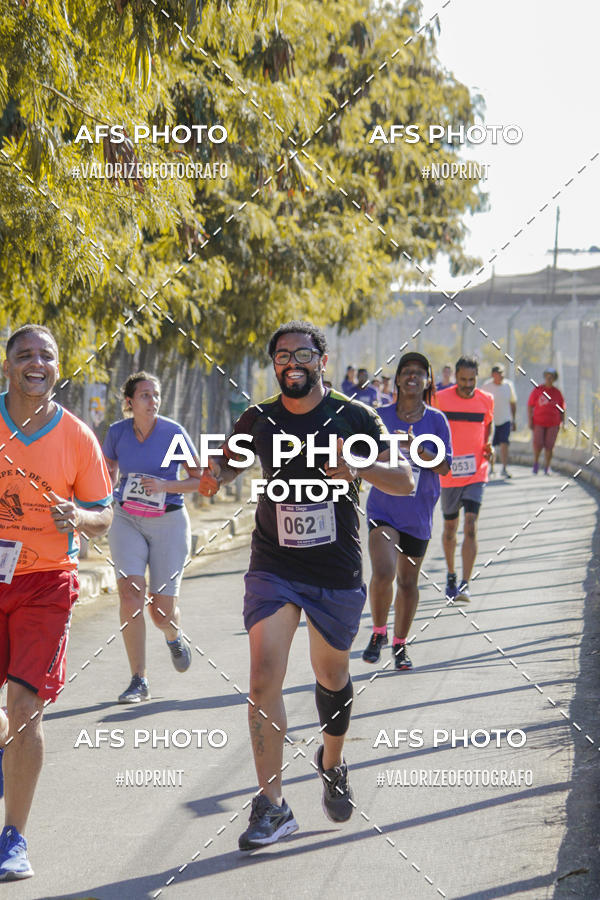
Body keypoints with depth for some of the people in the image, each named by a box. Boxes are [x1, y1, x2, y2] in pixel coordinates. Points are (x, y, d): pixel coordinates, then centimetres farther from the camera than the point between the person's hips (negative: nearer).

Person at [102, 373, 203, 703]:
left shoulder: (174, 433, -10)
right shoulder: (117, 432, -2)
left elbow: (201, 479, -5)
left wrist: (165, 485, -19)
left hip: (168, 523, -2)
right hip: (127, 521, 2)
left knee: (162, 613, -1)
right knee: (130, 594, -18)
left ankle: (174, 636, 39)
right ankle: (139, 682, -10)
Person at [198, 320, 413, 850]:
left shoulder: (354, 418, -4)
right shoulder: (259, 421, 1)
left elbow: (405, 481, -6)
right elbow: (229, 462, 19)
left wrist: (359, 468, -26)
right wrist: (214, 478, -6)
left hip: (338, 572, 0)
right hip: (273, 568, 0)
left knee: (332, 677, 15)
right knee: (264, 678, -14)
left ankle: (332, 764, 45)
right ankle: (272, 807, -9)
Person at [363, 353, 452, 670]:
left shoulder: (436, 420, -1)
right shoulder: (382, 417, 0)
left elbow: (444, 467, -6)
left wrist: (416, 447, -21)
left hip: (418, 513, 1)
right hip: (383, 508, -1)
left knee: (408, 581, 10)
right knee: (383, 573, -20)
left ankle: (400, 644, 29)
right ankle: (378, 632, 5)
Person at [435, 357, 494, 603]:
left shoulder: (486, 400, 1)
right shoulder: (441, 399, -5)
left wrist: (488, 447, 1)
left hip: (476, 472, 0)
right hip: (448, 473, 0)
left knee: (471, 525, -13)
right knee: (450, 527, 12)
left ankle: (465, 584, -16)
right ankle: (451, 575, 33)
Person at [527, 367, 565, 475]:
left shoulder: (557, 392, 10)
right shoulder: (537, 390, 4)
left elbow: (561, 408, 16)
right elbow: (530, 406, 4)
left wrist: (562, 421, 5)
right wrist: (530, 420, -3)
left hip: (553, 423, 2)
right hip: (539, 422, -2)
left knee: (549, 446, -1)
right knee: (538, 444, -12)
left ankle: (547, 468, 8)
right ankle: (536, 462, 13)